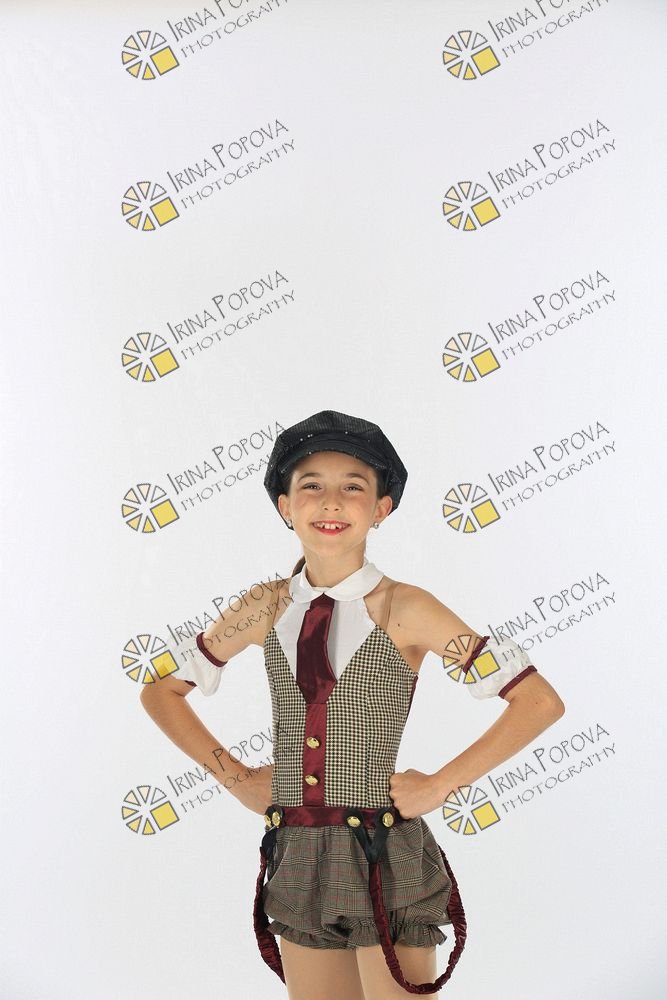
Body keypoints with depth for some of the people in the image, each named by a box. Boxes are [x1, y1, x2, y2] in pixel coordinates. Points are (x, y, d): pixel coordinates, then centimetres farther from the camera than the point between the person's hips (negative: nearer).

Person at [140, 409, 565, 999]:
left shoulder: (403, 609, -10)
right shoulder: (265, 612, 0)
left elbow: (540, 702, -10)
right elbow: (162, 692, 13)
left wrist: (440, 785, -10)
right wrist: (236, 778, 5)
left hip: (385, 860, -3)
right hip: (297, 858, 4)